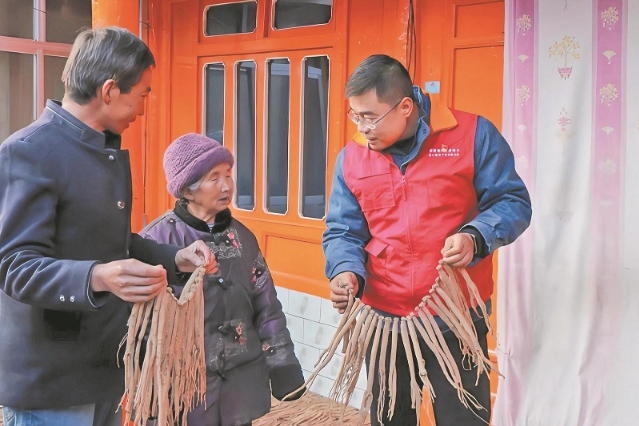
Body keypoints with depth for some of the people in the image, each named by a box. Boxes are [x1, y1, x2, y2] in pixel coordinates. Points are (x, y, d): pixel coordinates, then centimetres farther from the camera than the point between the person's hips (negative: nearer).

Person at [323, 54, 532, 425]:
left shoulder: (473, 134, -7)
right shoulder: (351, 157, 3)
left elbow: (513, 202, -4)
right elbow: (343, 231, 5)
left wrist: (476, 237, -23)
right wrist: (346, 271, -16)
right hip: (383, 317, 3)